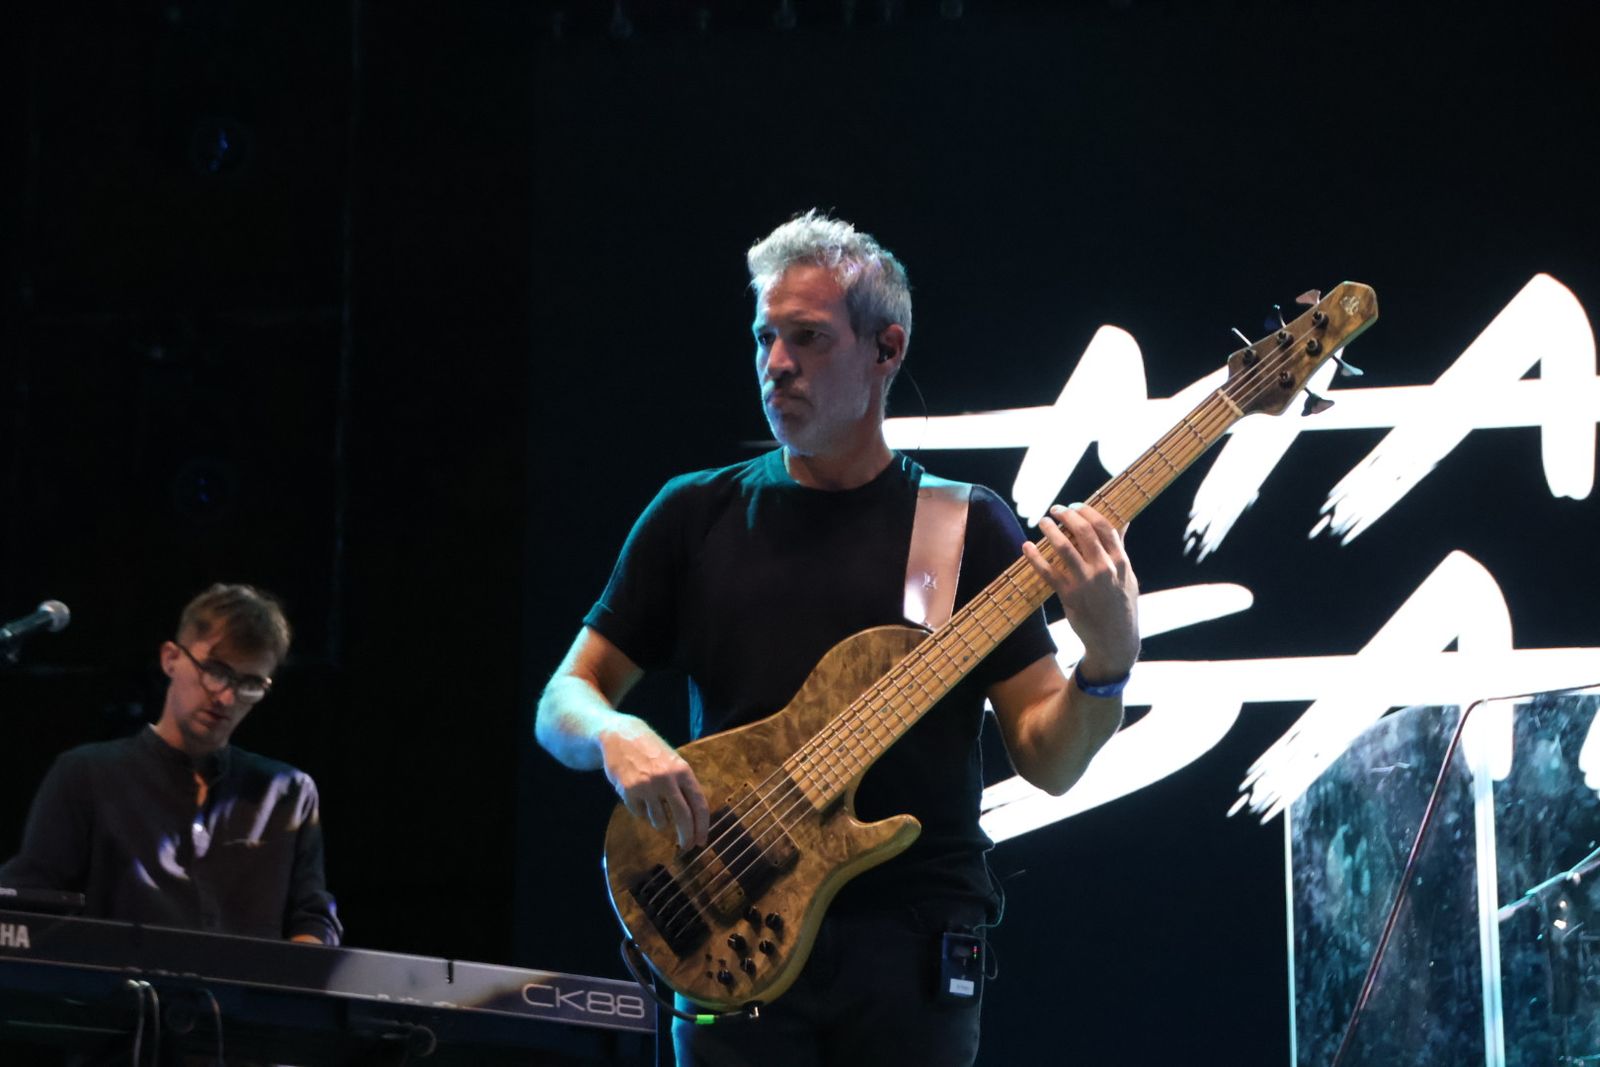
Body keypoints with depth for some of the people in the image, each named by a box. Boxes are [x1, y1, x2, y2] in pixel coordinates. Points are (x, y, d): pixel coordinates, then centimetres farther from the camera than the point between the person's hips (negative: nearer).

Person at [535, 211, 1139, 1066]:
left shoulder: (966, 527, 5)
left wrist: (1108, 660, -18)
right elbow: (562, 703, 10)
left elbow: (1048, 761, 1)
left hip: (912, 954, -1)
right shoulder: (696, 515, 10)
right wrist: (616, 736, -12)